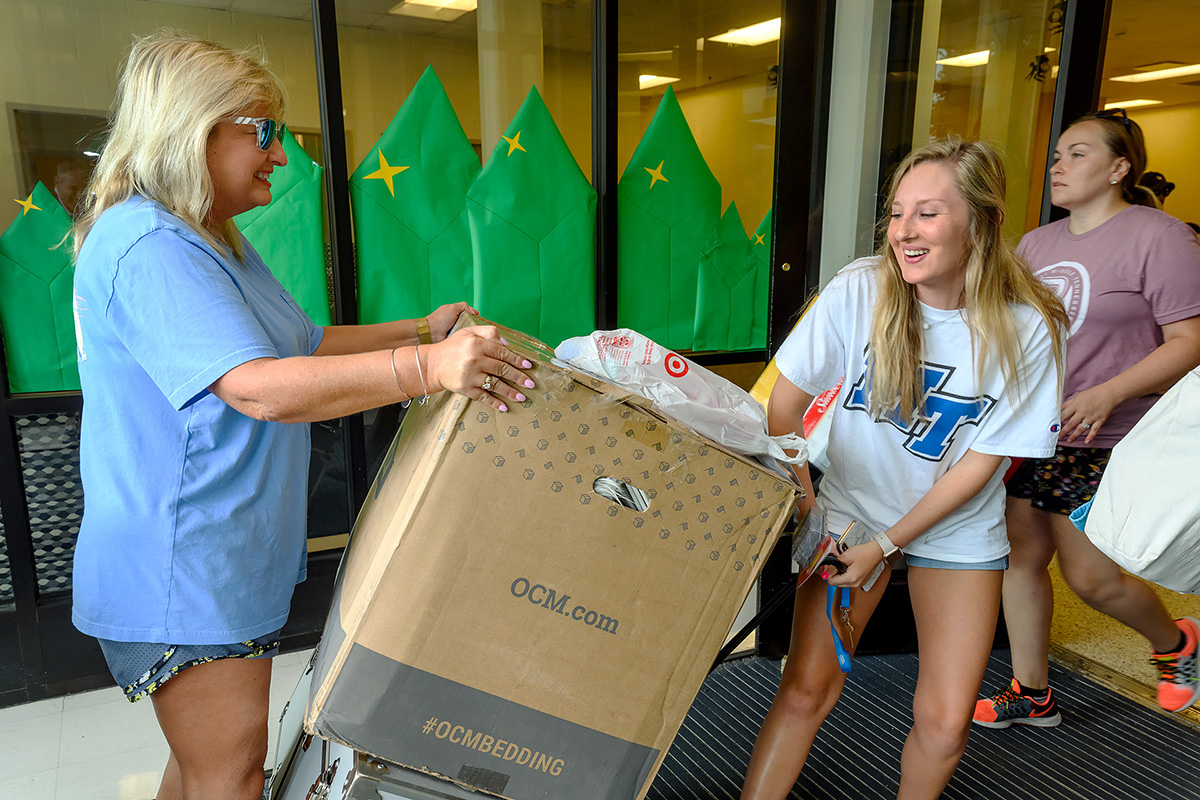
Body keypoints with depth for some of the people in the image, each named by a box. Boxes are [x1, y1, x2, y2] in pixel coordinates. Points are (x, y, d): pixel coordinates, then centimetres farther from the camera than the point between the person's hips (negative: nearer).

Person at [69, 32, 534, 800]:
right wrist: (427, 367, -41)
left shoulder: (218, 243, 14)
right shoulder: (147, 246, -21)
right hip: (182, 572, -10)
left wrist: (421, 330, 7)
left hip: (226, 560, 10)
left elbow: (307, 344, 17)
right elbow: (259, 387, -33)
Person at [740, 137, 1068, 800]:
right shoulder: (859, 290, -18)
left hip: (957, 531, 1)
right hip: (851, 510, 0)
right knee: (806, 691, -4)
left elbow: (982, 462, -11)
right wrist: (802, 505, -8)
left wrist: (886, 546, -13)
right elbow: (784, 403, -9)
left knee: (944, 723, 0)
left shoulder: (1028, 329, -16)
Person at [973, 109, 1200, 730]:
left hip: (1099, 445, -6)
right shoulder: (1035, 243, 13)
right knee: (1021, 559, 9)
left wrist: (1107, 395, -25)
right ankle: (1031, 694, 26)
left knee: (1090, 577, 0)